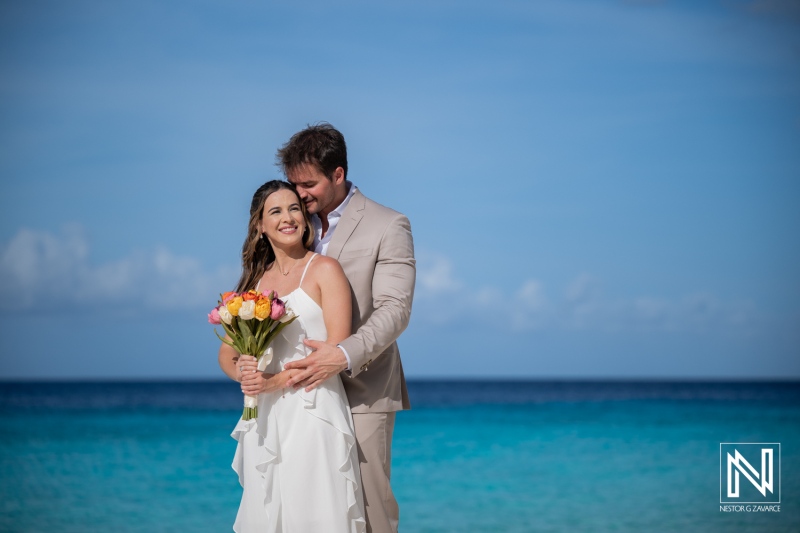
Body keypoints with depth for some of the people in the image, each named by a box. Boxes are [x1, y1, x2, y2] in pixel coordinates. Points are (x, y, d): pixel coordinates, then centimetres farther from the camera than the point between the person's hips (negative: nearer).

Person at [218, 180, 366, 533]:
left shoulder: (324, 270, 0)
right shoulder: (256, 280, 15)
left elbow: (337, 349, -8)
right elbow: (227, 354, 17)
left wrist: (277, 381, -15)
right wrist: (244, 374, -7)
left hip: (313, 413, -5)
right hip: (265, 417, 5)